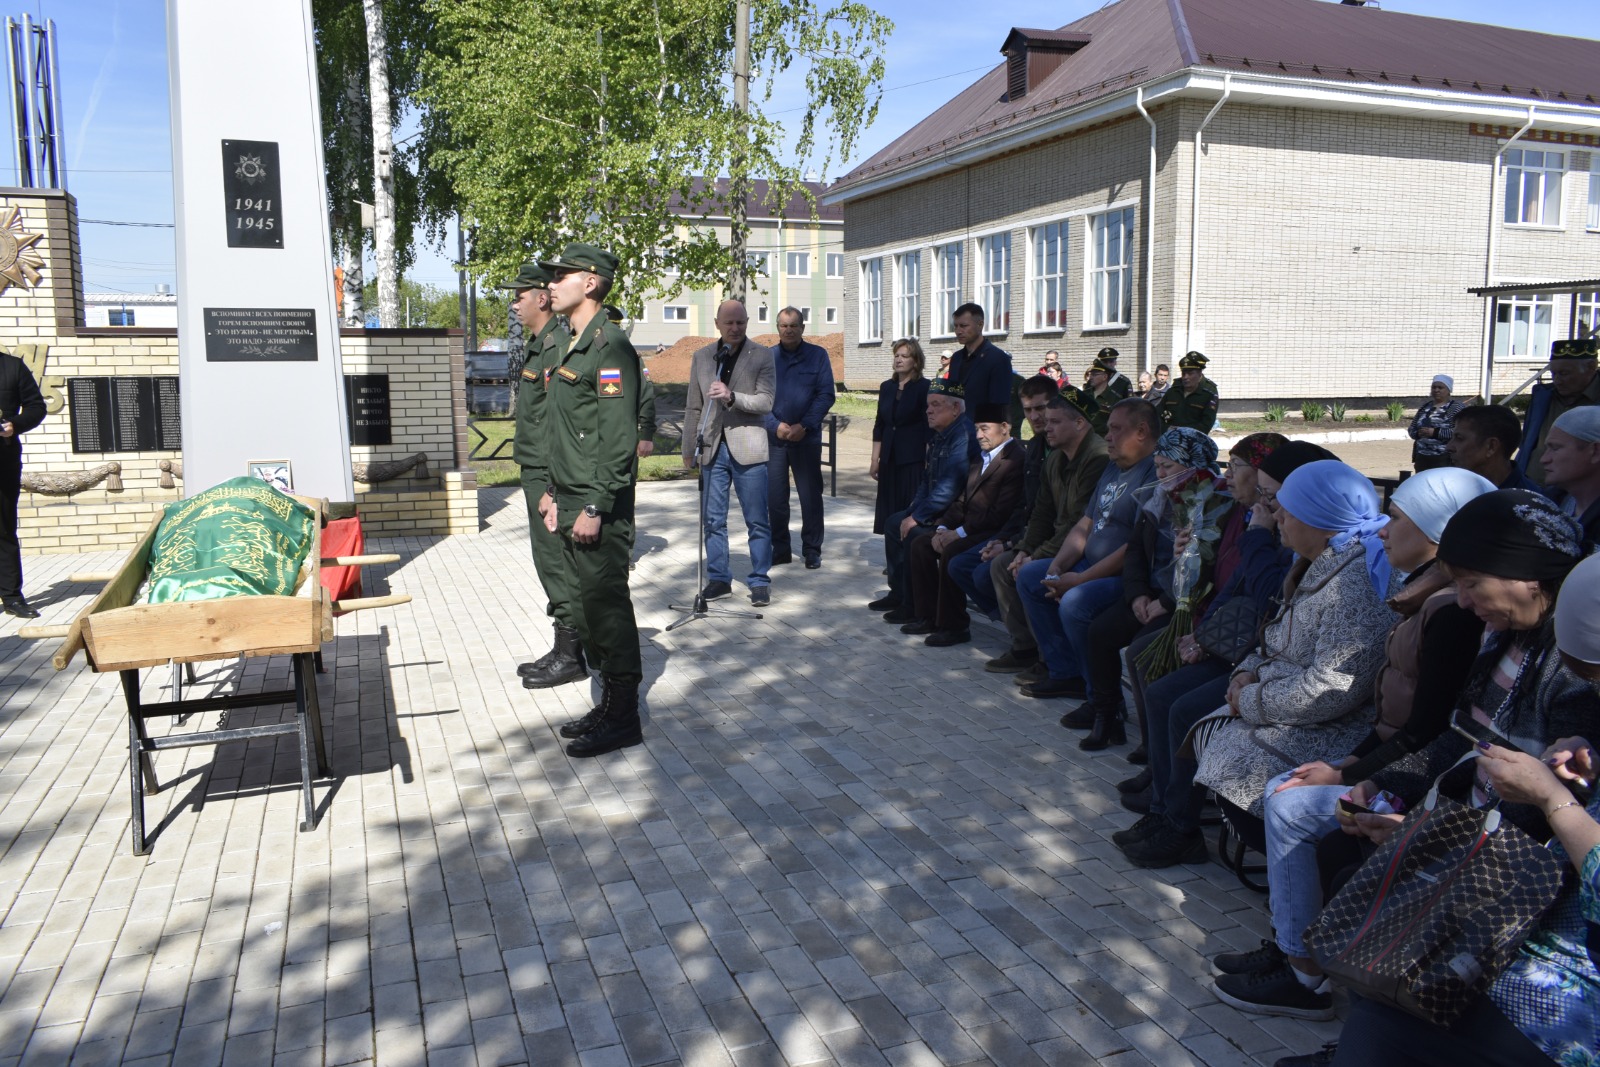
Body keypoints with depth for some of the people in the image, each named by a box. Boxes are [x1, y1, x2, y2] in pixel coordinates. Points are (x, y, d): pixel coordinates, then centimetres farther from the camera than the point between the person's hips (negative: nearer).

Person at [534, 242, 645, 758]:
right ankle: (608, 705, 27)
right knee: (586, 607, 15)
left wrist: (596, 508, -22)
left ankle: (623, 719, 8)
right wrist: (554, 492, 20)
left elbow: (619, 438, -21)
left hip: (600, 511, -10)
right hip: (572, 506, 10)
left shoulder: (610, 347, -15)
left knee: (606, 608, -3)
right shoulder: (571, 347, 17)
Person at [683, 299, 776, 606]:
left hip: (747, 448, -3)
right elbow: (693, 407, 14)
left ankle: (760, 581, 9)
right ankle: (719, 578, 19)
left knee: (757, 521, 0)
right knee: (714, 520, 8)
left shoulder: (762, 356, -1)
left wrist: (731, 396, -23)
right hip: (713, 448, 3)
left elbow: (766, 402, -8)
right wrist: (688, 448, 13)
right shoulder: (701, 357, 9)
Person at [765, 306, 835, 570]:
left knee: (810, 496, 3)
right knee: (775, 497, 6)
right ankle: (780, 549, 18)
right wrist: (776, 426, -12)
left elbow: (826, 395, -4)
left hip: (807, 437, -2)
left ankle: (812, 550, 13)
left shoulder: (818, 355, 1)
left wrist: (804, 426, -13)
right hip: (774, 437, 2)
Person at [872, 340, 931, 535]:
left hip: (914, 460, -5)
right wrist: (875, 459, 11)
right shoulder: (886, 387, 11)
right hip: (889, 459, 6)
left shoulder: (924, 387, -5)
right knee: (889, 512, 6)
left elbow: (931, 429, -8)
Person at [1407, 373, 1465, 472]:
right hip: (1422, 458, 6)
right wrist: (1418, 433, -6)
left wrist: (1435, 432, -19)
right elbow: (1411, 429, 17)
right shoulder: (1425, 406, 15)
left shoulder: (1457, 407, -3)